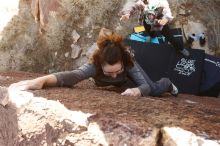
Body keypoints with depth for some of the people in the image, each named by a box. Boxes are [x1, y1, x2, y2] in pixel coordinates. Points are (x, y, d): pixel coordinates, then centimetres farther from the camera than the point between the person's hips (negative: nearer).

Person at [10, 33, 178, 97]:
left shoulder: (128, 61, -45)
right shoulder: (95, 64, -48)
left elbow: (146, 86, -45)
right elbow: (74, 75, -68)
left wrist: (137, 91, -70)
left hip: (129, 72, -1)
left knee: (154, 90, 2)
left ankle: (167, 83, 37)